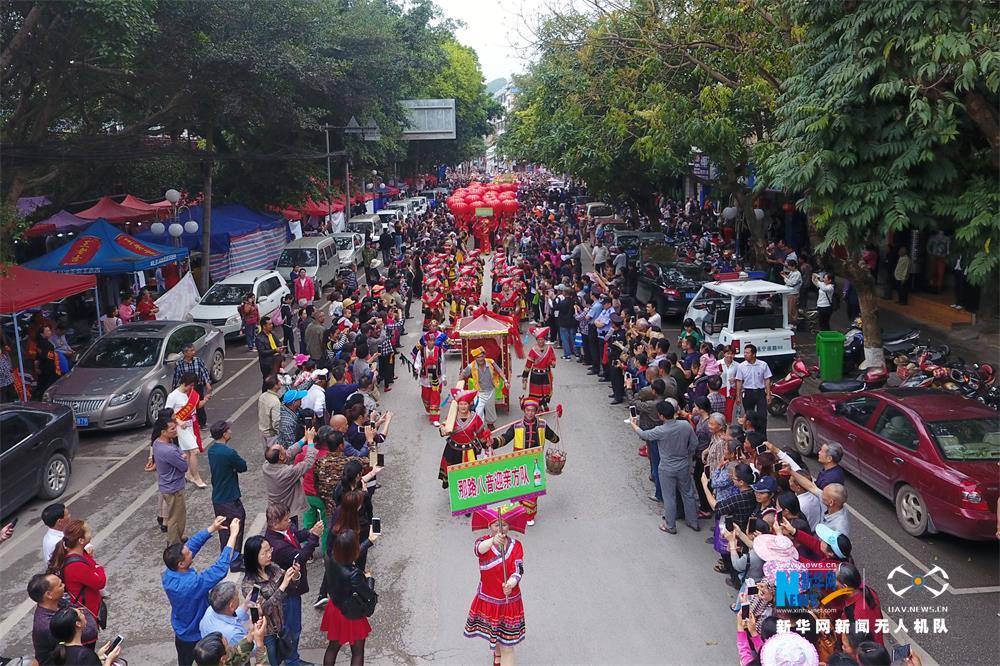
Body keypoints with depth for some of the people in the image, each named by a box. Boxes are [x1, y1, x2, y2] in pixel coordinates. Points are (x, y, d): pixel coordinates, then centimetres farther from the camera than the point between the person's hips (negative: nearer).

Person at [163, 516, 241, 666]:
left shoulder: (168, 575, -19)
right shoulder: (192, 583, -40)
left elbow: (191, 544, -12)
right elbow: (221, 569, -41)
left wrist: (212, 529, -16)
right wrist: (233, 535, -39)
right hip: (200, 637, -6)